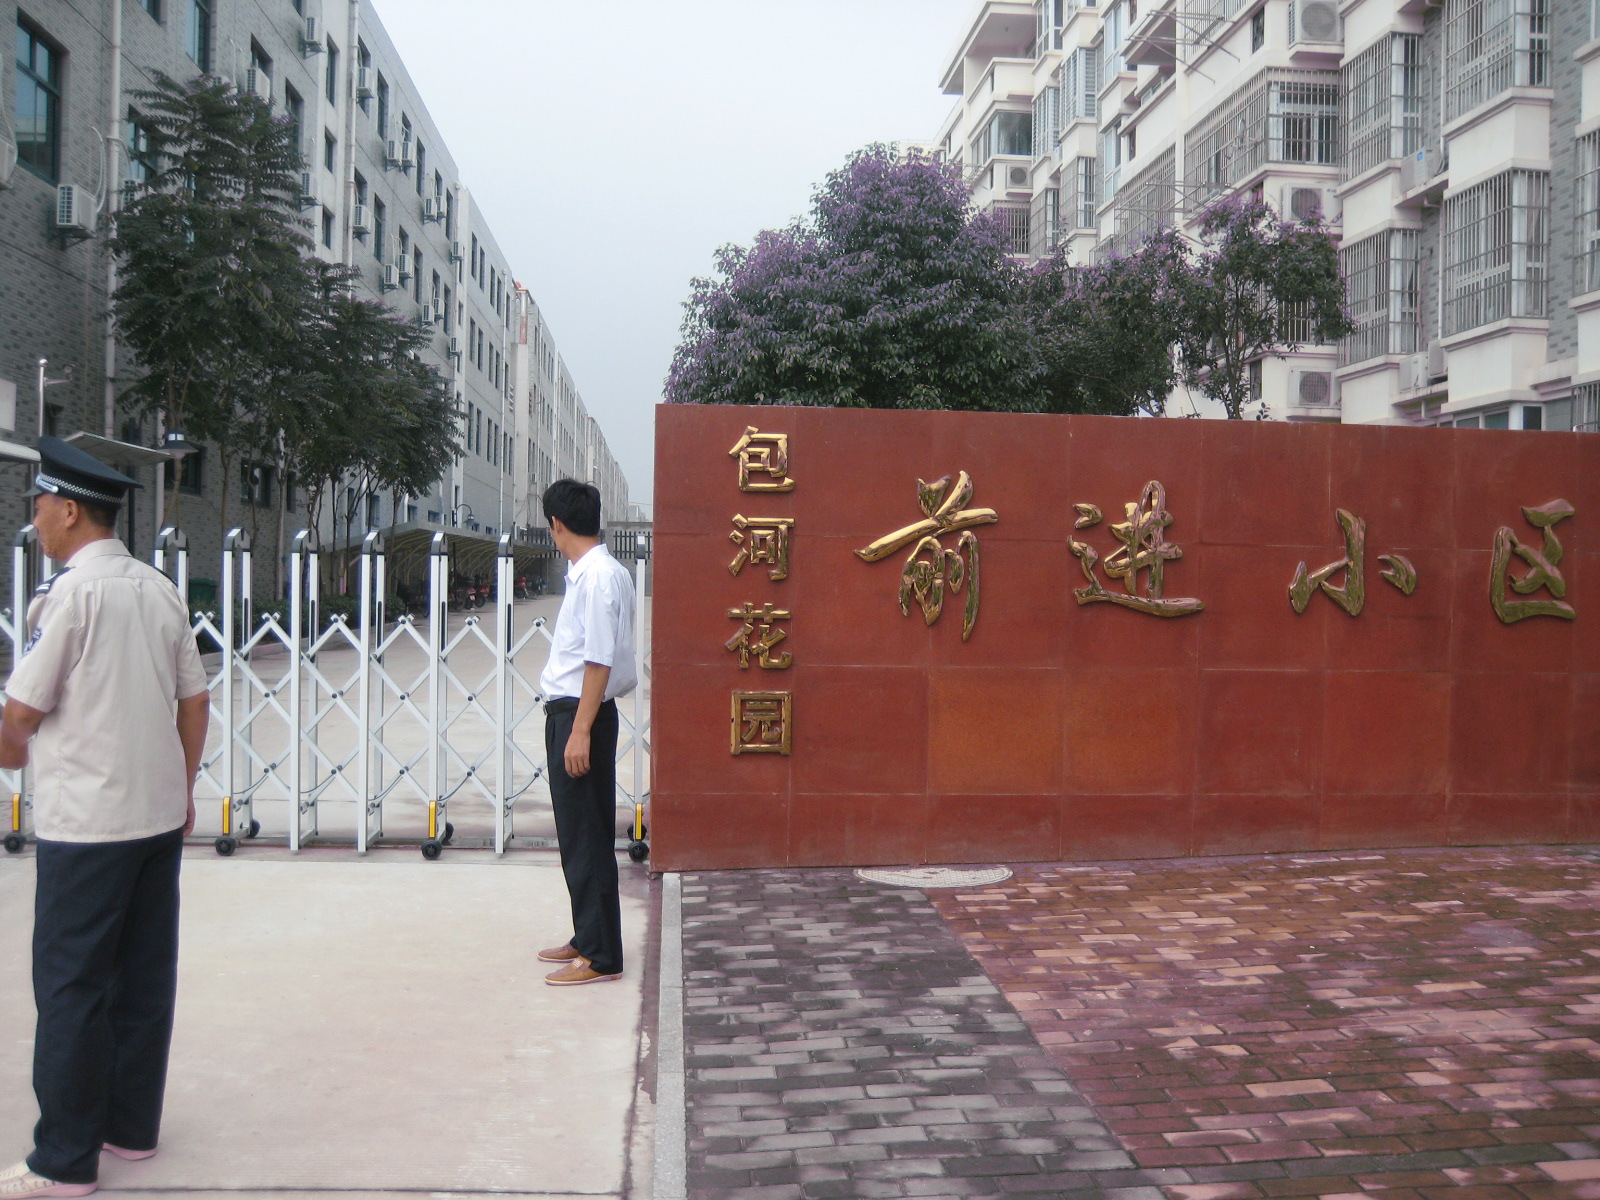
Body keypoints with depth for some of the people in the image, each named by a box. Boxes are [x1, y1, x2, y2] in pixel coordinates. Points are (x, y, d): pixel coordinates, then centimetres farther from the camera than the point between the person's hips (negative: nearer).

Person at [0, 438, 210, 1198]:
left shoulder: (69, 594, -14)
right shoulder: (159, 590, 7)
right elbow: (195, 702, 10)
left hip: (86, 822, -7)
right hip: (159, 813, 7)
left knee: (71, 988, 2)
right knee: (145, 975, 13)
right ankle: (132, 1126, 25)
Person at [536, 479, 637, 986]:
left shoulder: (599, 576, -18)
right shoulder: (588, 573, 12)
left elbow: (600, 660, -22)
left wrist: (580, 730, -23)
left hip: (581, 714, -10)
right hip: (569, 712, 10)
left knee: (586, 839, -4)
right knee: (580, 835, 16)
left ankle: (601, 957, 3)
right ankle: (587, 939, 27)